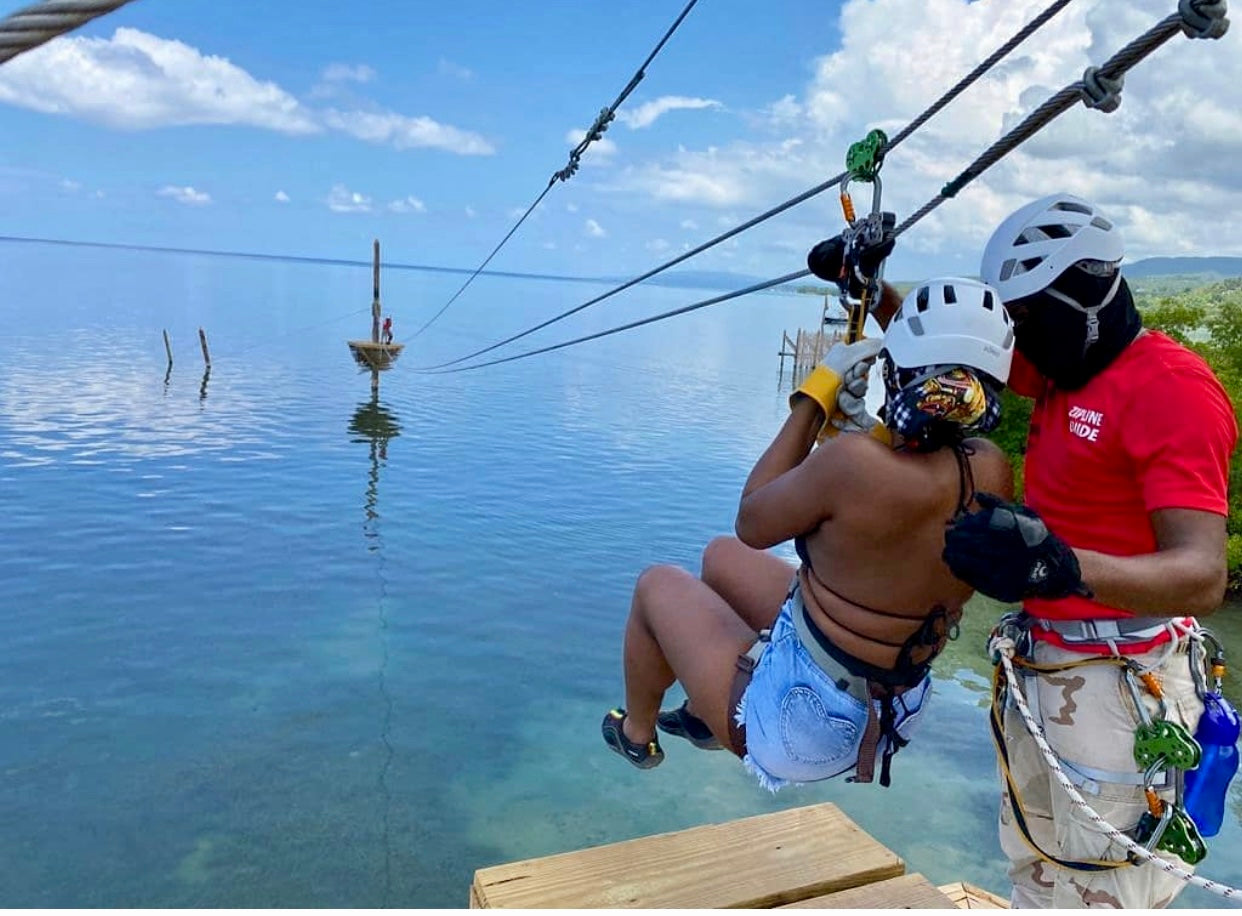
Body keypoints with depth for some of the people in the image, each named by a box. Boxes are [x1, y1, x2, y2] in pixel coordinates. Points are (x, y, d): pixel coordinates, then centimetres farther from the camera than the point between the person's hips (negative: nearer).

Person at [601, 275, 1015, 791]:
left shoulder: (856, 462, -32)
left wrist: (815, 398, -9)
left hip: (791, 731, -7)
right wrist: (859, 426, 1)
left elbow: (752, 524, -13)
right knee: (723, 556, 25)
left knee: (658, 584, 17)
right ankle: (703, 715, 46)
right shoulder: (993, 471, -10)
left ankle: (635, 734, 43)